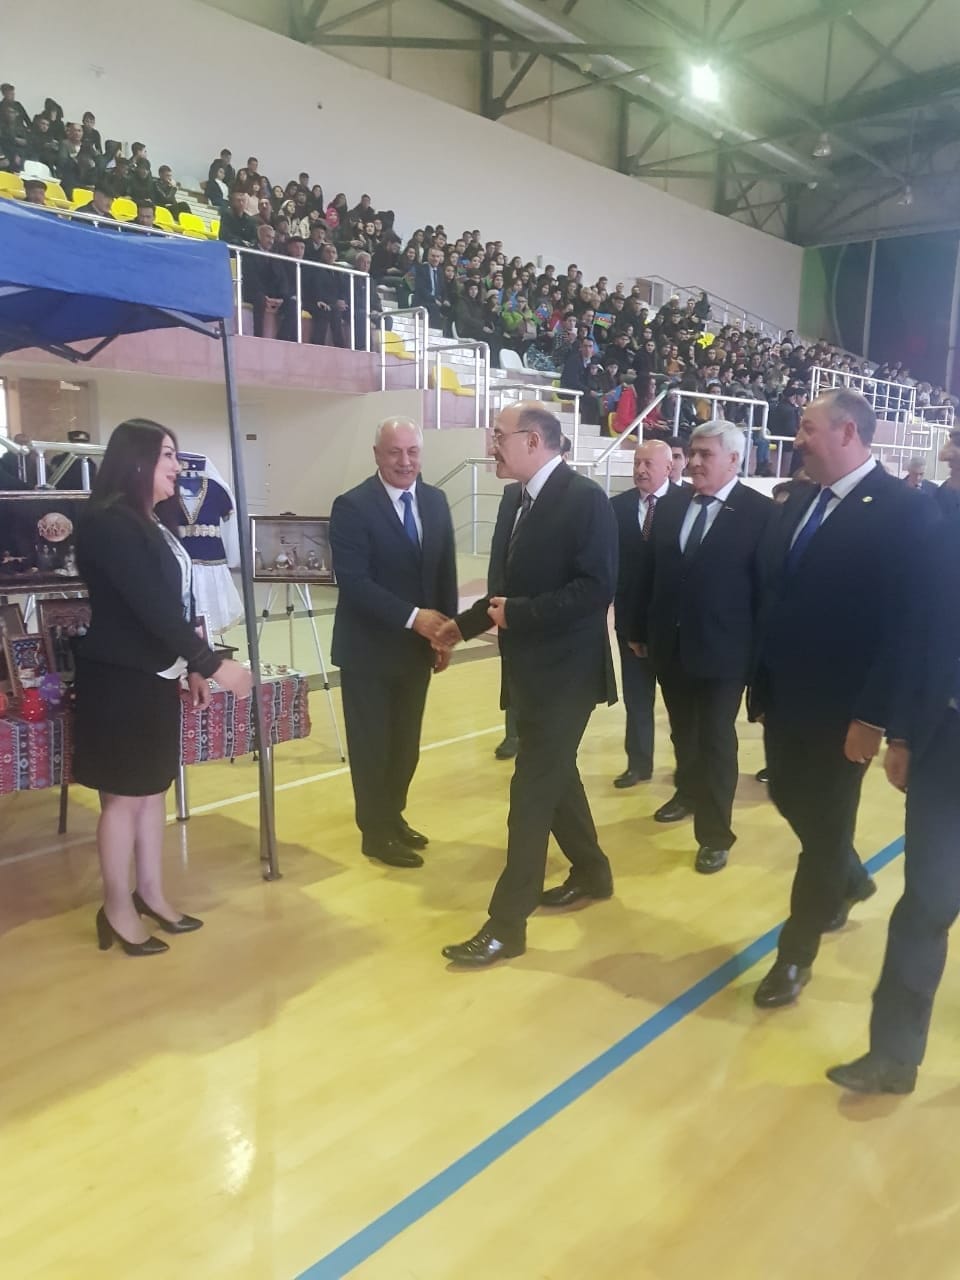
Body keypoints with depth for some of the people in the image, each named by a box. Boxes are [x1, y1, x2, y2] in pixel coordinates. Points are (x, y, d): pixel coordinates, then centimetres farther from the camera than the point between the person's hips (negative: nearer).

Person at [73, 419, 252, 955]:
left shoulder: (152, 524, 13)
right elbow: (150, 606, -24)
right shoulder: (109, 524, -18)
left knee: (153, 788, 15)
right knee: (123, 796, 2)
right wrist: (213, 663, -24)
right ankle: (117, 909, 17)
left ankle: (152, 894, 28)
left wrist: (191, 668, 14)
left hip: (155, 677, 9)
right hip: (119, 680, -9)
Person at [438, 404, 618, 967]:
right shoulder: (515, 499, 8)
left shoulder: (585, 498, -15)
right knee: (555, 773, 20)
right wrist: (466, 624, 6)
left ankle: (507, 922, 5)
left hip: (565, 668, -8)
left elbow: (597, 587, -23)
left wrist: (517, 614, -22)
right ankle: (592, 873, 40)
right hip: (528, 665, 9)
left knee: (532, 788, -5)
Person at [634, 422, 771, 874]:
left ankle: (715, 835, 17)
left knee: (716, 741, 5)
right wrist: (642, 629, 9)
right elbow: (653, 571, 8)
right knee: (682, 732, 21)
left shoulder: (760, 512, -11)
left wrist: (759, 650, -10)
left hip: (722, 649, -5)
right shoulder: (672, 503, 4)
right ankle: (689, 793, 44)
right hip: (669, 644, 5)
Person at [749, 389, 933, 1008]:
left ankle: (796, 953, 26)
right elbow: (774, 595, 8)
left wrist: (872, 715, -20)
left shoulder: (903, 508, -14)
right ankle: (849, 879, 50)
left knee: (824, 824, 8)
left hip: (842, 705, -7)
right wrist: (763, 681, 7)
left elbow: (904, 622, -18)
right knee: (790, 799, 21)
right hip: (786, 694, 7)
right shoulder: (798, 502, 7)